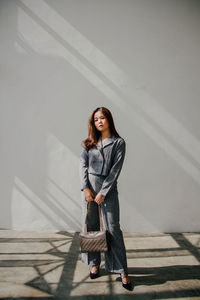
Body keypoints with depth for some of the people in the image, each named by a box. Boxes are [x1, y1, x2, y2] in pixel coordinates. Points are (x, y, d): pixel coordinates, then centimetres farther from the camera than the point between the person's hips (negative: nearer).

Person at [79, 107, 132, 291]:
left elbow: (115, 170, -7)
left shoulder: (119, 142, -1)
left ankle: (122, 271, 12)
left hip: (108, 187, -3)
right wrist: (86, 188, -7)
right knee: (90, 226, 10)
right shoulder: (89, 142, 10)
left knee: (112, 229, -1)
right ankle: (94, 263, 28)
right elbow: (83, 165, 4)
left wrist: (102, 193, -11)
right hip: (89, 186, 4)